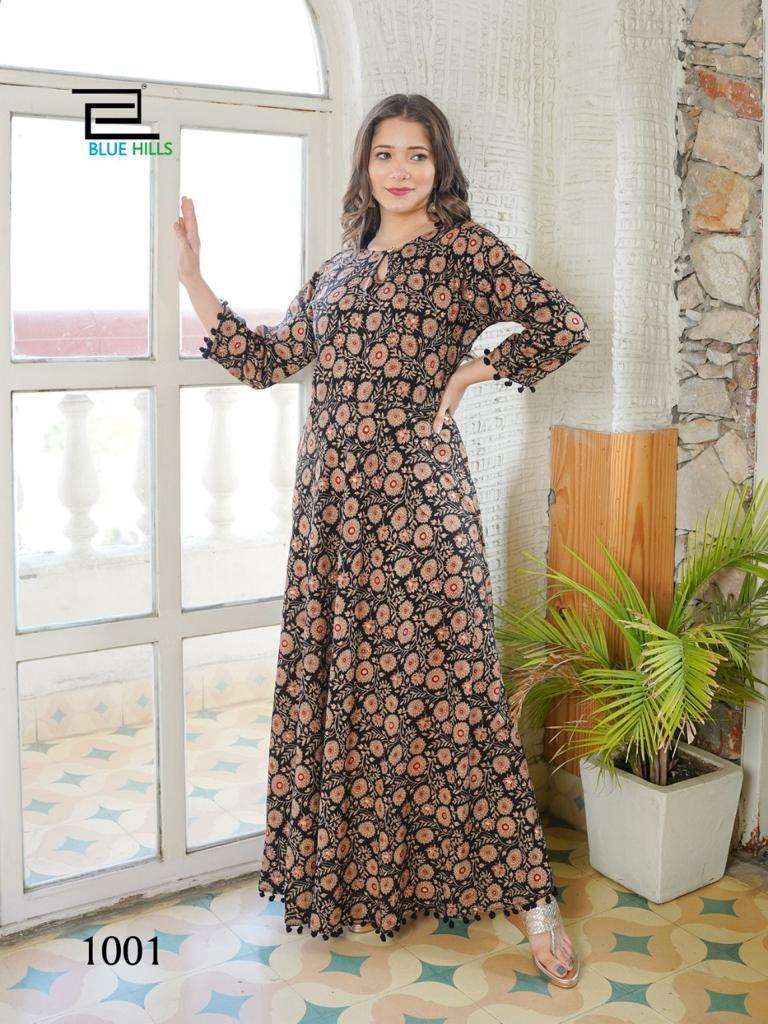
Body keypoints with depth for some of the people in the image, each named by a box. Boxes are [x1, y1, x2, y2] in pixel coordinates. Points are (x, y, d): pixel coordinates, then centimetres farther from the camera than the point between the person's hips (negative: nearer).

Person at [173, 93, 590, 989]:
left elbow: (563, 326, -7)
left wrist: (470, 372, -5)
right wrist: (191, 276, 11)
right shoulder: (340, 266, 17)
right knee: (336, 682, 9)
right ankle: (349, 873, 26)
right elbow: (265, 359, 14)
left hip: (416, 494, -5)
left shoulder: (464, 247, 1)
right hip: (332, 501, 6)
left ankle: (529, 893, 8)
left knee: (440, 681, -4)